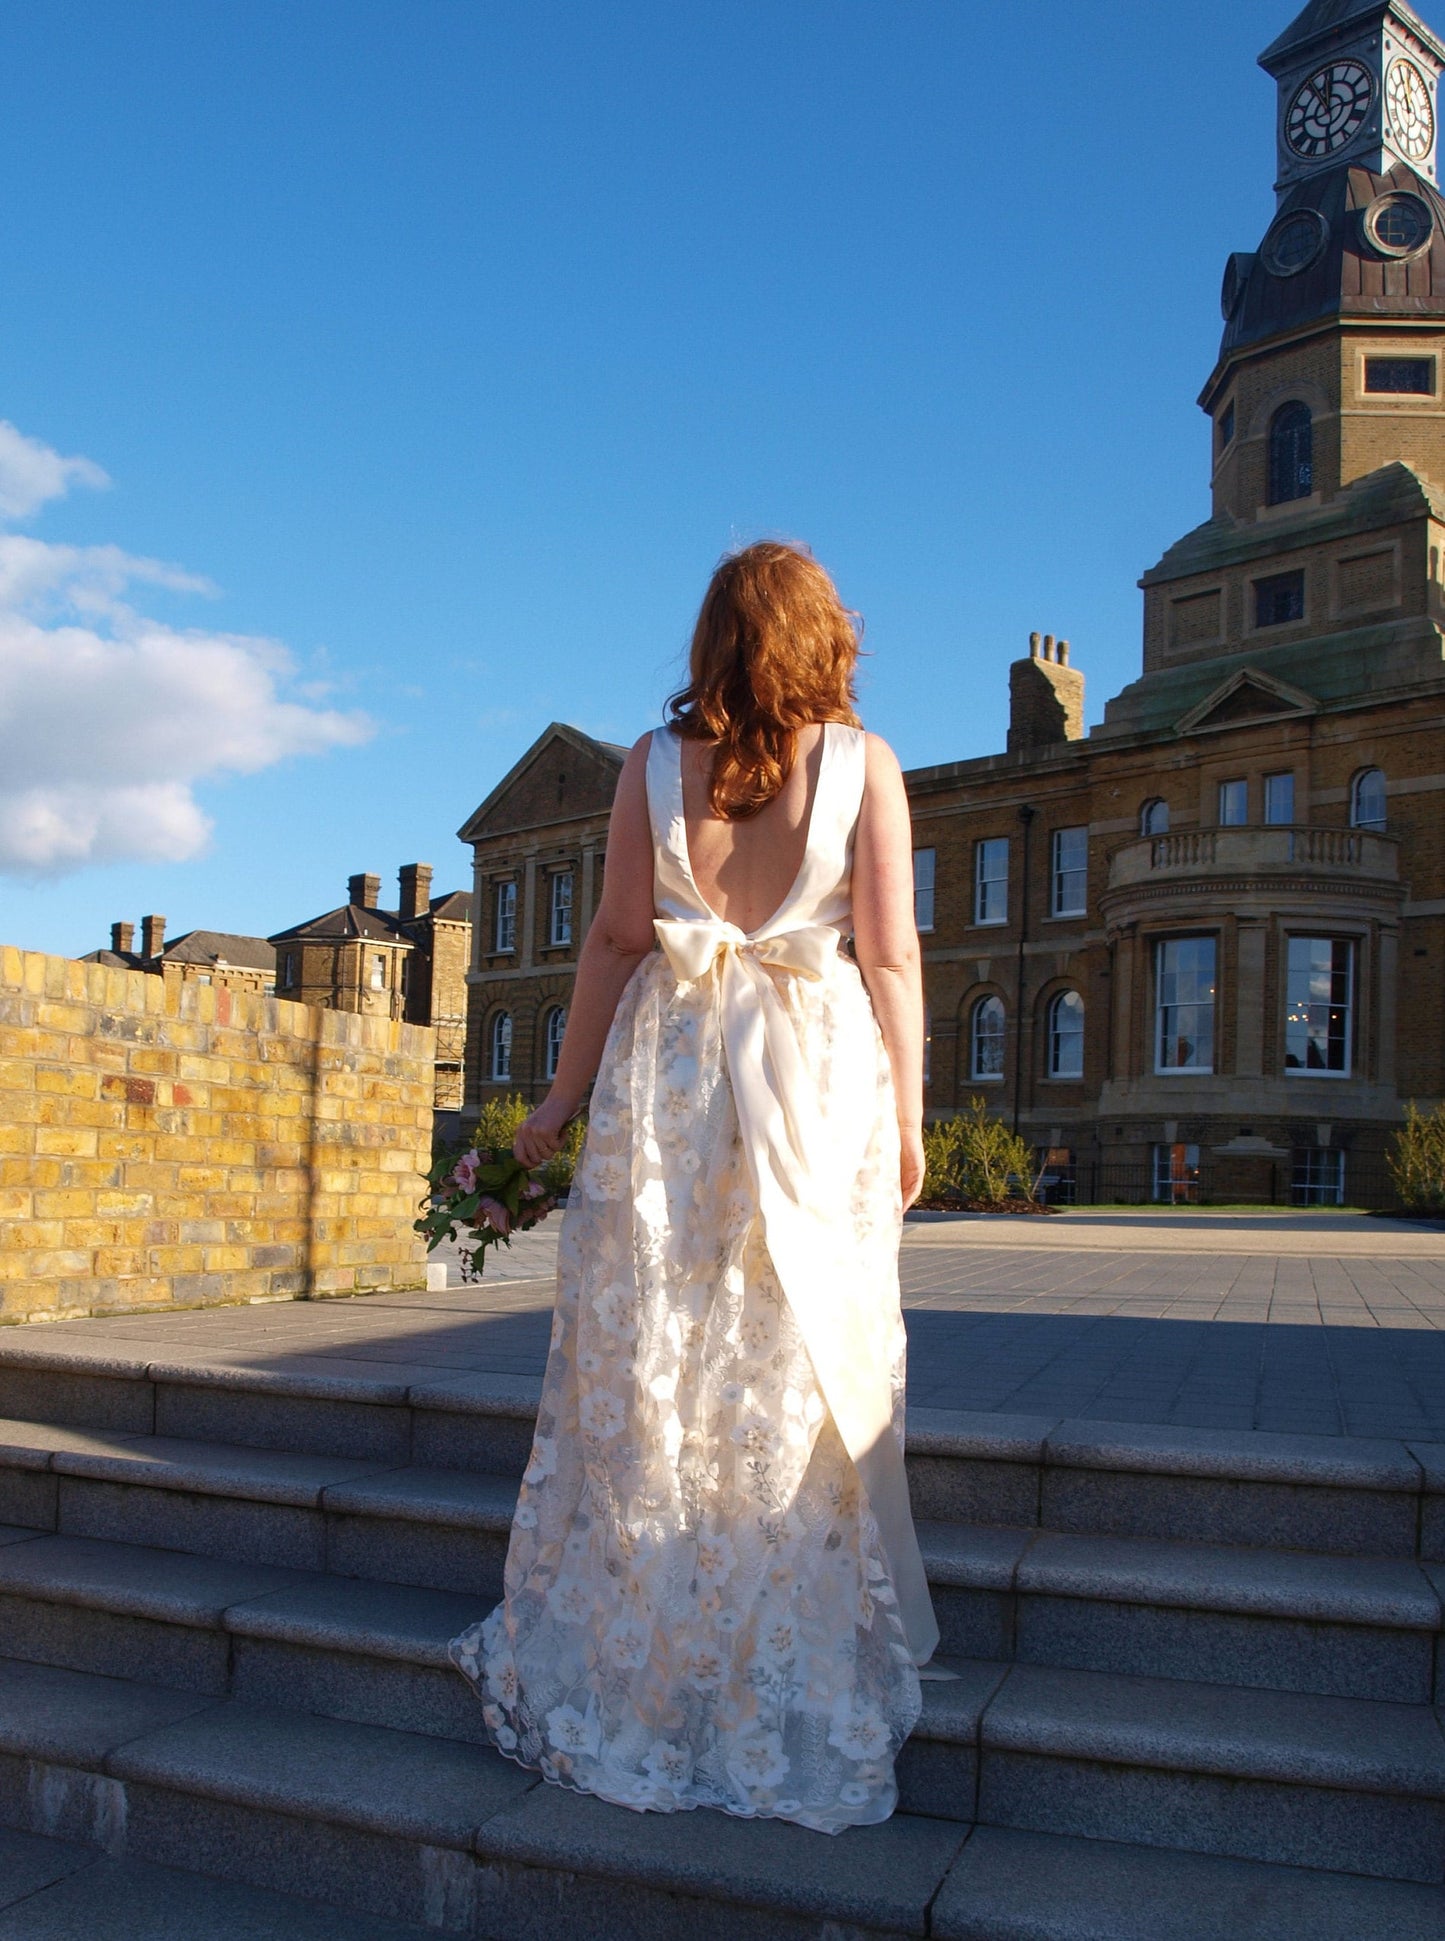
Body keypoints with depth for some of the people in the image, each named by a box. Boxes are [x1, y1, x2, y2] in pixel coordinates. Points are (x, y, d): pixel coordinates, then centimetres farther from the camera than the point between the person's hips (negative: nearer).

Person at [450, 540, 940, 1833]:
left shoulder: (656, 760, 2)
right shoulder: (862, 761, -1)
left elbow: (616, 938, 1)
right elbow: (890, 957, -4)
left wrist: (565, 1097, 8)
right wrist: (906, 1117, 3)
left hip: (669, 1066, 1)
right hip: (817, 1068, -1)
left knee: (648, 1363, 9)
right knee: (802, 1376, 7)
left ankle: (624, 1675, 23)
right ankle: (797, 1697, 19)